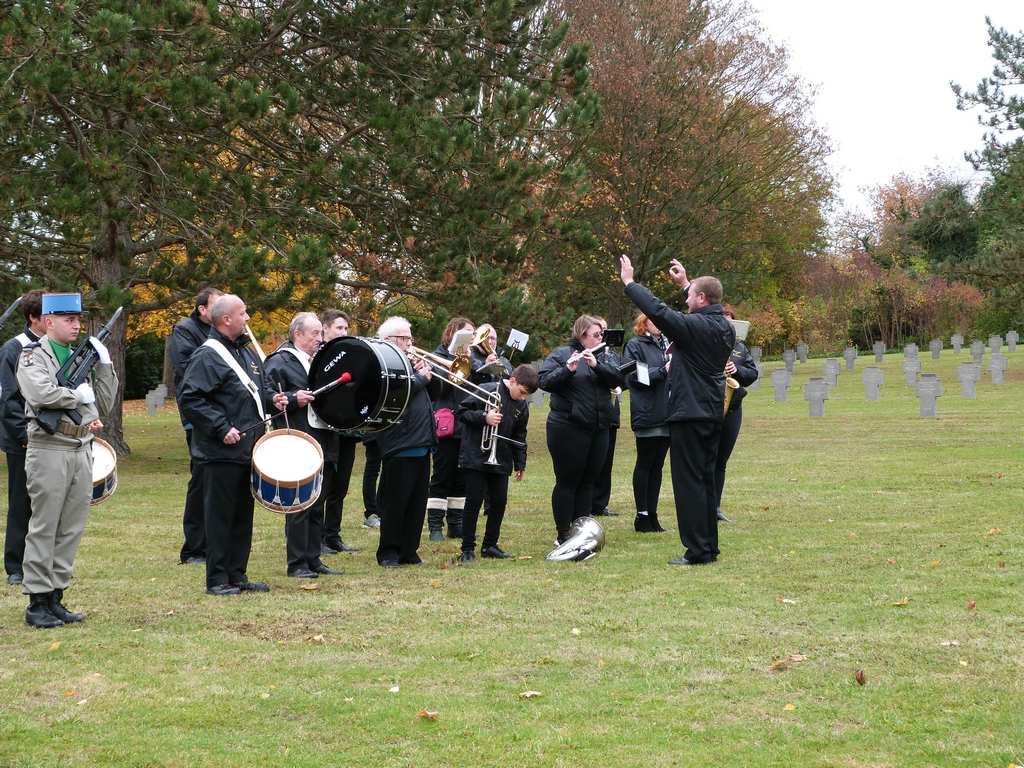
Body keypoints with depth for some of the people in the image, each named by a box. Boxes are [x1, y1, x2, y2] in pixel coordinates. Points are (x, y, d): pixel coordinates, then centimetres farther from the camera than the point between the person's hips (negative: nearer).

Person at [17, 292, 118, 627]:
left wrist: (104, 365, 7)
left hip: (82, 452, 7)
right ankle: (37, 603, 1)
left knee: (71, 530, 8)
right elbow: (42, 394, -23)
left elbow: (104, 405, 16)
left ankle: (55, 597, 15)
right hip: (49, 451, -7)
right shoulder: (33, 356, -3)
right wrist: (79, 395, -10)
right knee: (44, 528, -3)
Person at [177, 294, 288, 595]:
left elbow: (260, 386, 30)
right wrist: (221, 428, -21)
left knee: (243, 514, 12)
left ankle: (237, 574, 20)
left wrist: (272, 398, 7)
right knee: (220, 515, -2)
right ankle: (217, 579, 4)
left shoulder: (247, 352, 15)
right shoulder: (207, 356, -13)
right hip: (221, 453, -8)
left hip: (248, 450, 8)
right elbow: (188, 399, -19)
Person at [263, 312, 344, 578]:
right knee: (299, 507, -4)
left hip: (322, 445, 8)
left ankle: (313, 559, 16)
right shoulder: (279, 362, -6)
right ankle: (297, 564, 1)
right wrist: (293, 399, -26)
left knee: (317, 507, 10)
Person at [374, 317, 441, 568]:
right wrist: (421, 377, -11)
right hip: (399, 446, -9)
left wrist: (430, 375, 4)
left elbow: (434, 394, 22)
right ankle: (388, 553, 5)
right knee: (395, 503, -3)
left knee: (417, 502, 10)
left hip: (421, 444, 9)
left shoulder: (410, 363, 21)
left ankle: (409, 551, 17)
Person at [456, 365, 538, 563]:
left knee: (499, 502, 7)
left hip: (501, 462, 6)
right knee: (473, 502, -3)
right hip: (476, 458, -6)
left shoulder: (522, 406, 7)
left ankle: (489, 545, 19)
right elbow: (462, 411, -12)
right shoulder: (486, 391, -12)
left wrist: (520, 464, 11)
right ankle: (468, 548, 3)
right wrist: (484, 417, -25)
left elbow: (519, 437, 14)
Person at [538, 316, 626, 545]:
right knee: (567, 481, -1)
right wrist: (568, 369, -30)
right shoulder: (561, 355, -3)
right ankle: (563, 534, 4)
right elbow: (545, 381, -16)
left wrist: (597, 365, -17)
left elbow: (619, 379, -3)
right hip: (568, 429, -6)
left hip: (598, 430, 6)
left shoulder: (603, 356, 13)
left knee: (587, 482, 9)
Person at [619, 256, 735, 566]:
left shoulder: (694, 326, -17)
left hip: (689, 413, -9)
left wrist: (629, 282, -6)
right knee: (706, 480, 14)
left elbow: (656, 309, -19)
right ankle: (710, 546, 17)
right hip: (713, 413, 9)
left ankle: (697, 551, -5)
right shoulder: (725, 328, 8)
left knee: (688, 482, -5)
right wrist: (685, 283, 35)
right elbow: (705, 311, 30)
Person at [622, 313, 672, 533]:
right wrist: (662, 371, -17)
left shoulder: (668, 345, 17)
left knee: (657, 465, 9)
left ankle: (652, 514, 13)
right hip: (647, 414, -6)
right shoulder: (635, 346, -3)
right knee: (644, 464, 0)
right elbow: (633, 376, -14)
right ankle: (642, 516, 5)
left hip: (666, 414, 6)